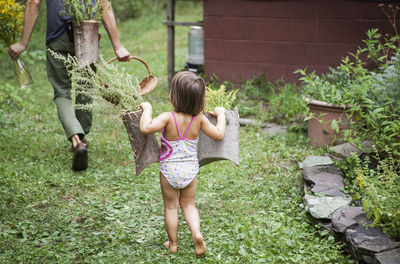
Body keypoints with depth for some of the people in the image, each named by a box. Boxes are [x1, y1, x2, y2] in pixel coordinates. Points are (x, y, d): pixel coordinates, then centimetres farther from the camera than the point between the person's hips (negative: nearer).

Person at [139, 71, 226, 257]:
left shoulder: (168, 118, -23)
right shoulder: (199, 119, -12)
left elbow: (145, 128, -35)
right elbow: (219, 135, -5)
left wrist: (147, 109, -19)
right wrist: (220, 114, 10)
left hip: (169, 170, -3)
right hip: (190, 170, 3)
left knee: (170, 207, 16)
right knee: (188, 204, 21)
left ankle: (173, 243, 26)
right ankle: (197, 234, -2)